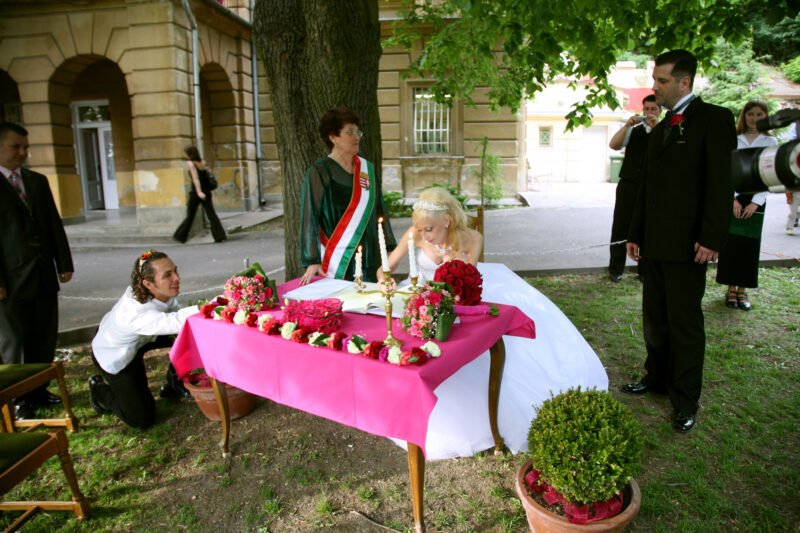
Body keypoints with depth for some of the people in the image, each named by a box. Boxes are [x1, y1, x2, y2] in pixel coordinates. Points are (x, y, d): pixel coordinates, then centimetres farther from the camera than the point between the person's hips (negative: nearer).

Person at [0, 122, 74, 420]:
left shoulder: (38, 181, 11)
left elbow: (55, 225, 11)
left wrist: (64, 263, 7)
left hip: (44, 275, 5)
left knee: (45, 339, 11)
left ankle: (38, 390, 26)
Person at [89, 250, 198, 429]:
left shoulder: (163, 293, -23)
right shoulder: (135, 313, -44)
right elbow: (175, 322, -58)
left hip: (137, 340, 6)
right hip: (113, 355, -6)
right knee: (141, 418, -3)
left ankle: (172, 385, 11)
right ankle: (100, 389, 22)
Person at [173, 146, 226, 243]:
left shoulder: (190, 163, -4)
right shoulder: (203, 162, 12)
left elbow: (195, 178, -16)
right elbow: (209, 175, 10)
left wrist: (199, 192, -25)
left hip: (196, 192, -5)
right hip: (206, 191, 5)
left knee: (190, 215, 5)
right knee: (211, 214, 0)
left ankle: (181, 236, 18)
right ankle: (220, 235, -11)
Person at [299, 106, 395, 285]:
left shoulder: (367, 168, 9)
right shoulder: (319, 172, -7)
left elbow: (379, 209, 13)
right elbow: (310, 216, -10)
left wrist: (389, 248, 11)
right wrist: (312, 260, -17)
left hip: (368, 255, 5)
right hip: (336, 259, -5)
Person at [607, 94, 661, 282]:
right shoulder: (633, 131, 8)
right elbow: (613, 145, -6)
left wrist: (656, 127, -22)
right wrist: (627, 125, -18)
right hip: (628, 185, 1)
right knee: (620, 228, 3)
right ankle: (615, 269, 14)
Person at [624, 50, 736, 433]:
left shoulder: (713, 119, -5)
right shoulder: (660, 129, 17)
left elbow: (720, 183, -13)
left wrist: (711, 238, -20)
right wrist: (635, 235, 15)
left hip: (686, 244, -7)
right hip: (653, 244, 7)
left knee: (685, 324, 2)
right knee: (654, 318, 15)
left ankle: (685, 400, 14)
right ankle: (657, 378, 30)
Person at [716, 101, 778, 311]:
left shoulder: (771, 142, 5)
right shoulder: (733, 139, 4)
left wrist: (756, 202, -10)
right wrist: (732, 199, -11)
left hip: (756, 198, 1)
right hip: (732, 196, -1)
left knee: (750, 244, 2)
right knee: (731, 242, -2)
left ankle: (742, 290, 9)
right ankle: (731, 289, 7)